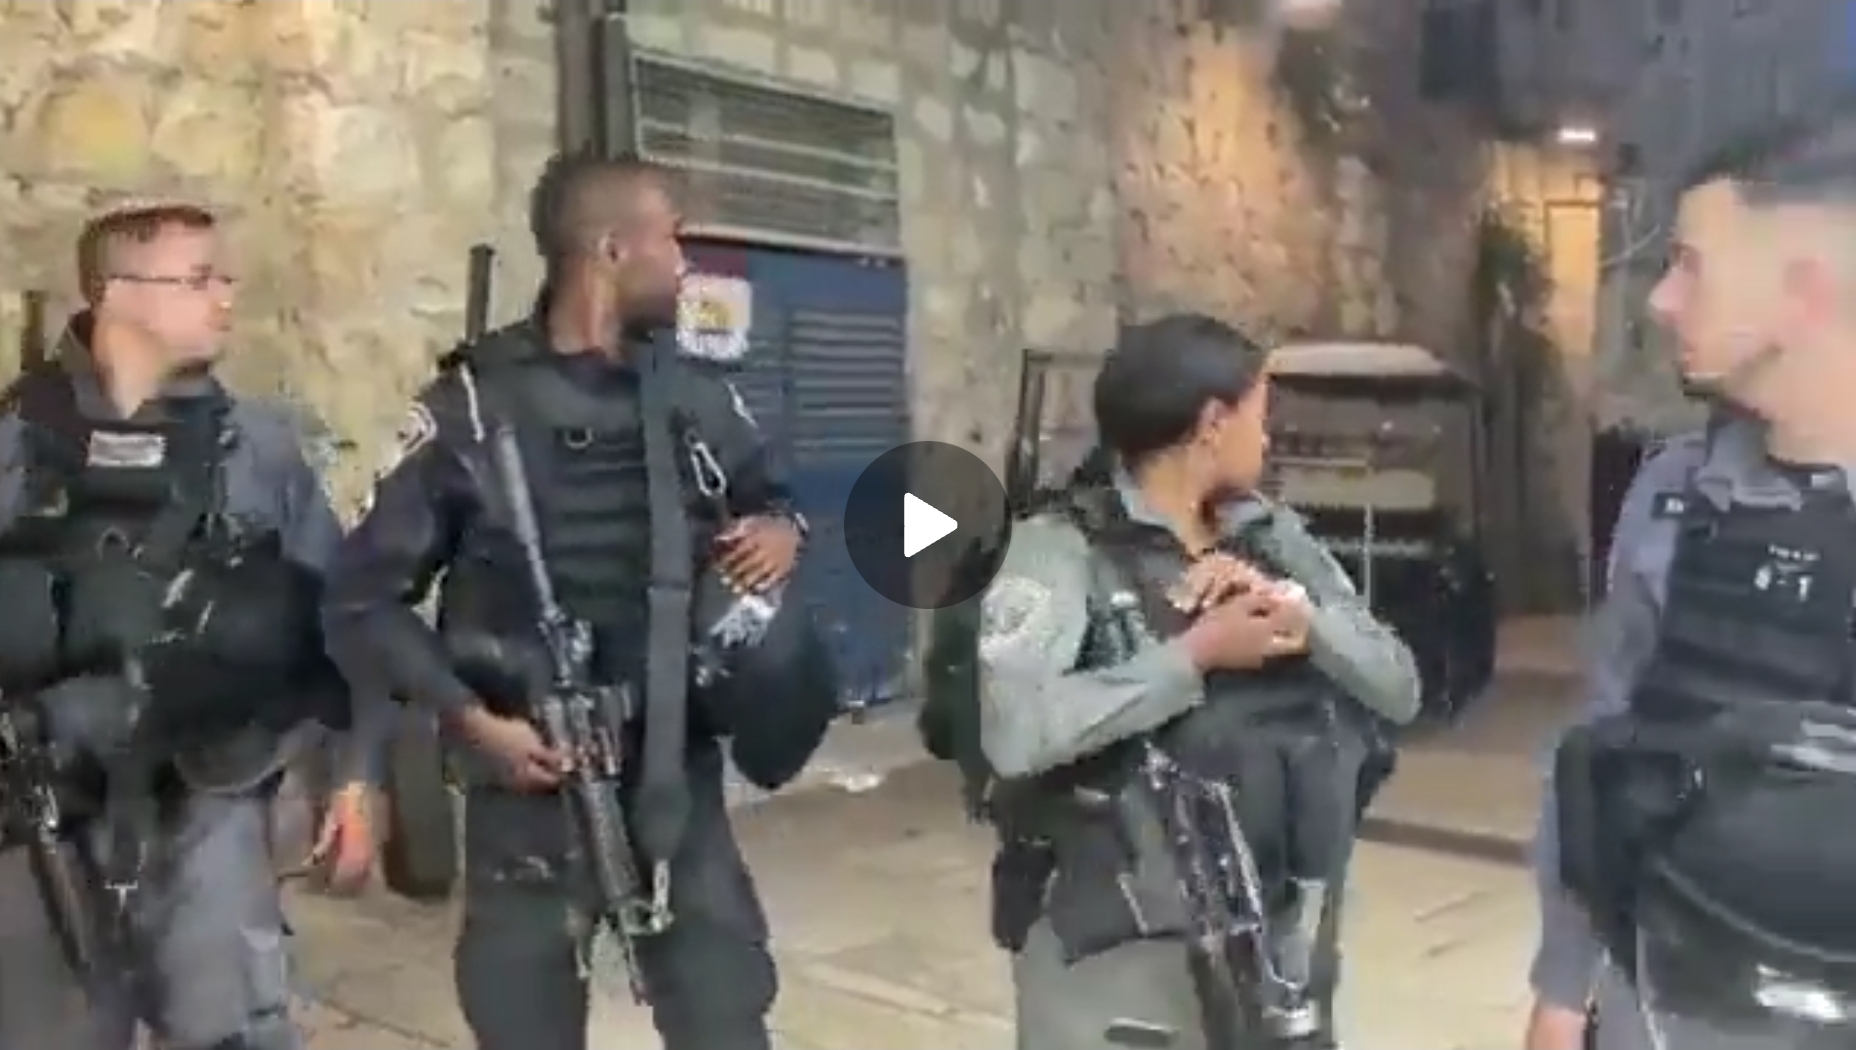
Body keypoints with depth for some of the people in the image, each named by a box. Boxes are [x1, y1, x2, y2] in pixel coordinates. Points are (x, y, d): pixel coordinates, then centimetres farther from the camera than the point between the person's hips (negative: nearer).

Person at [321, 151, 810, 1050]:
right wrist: (471, 719, -16)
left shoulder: (697, 400, 4)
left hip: (675, 768, 3)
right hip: (530, 777, -3)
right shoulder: (471, 407, -9)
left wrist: (783, 531, -3)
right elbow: (364, 596, -7)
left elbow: (769, 500, 21)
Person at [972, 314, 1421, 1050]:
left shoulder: (1277, 537, 6)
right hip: (1119, 955, -5)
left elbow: (1399, 689, 5)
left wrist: (1301, 615, -13)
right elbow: (1015, 734, -26)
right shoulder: (1064, 550, -12)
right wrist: (1194, 653, -20)